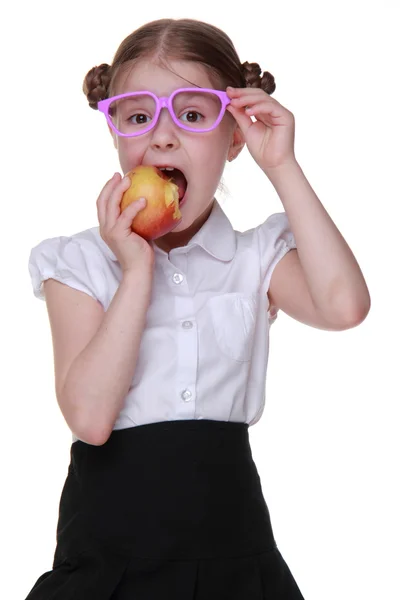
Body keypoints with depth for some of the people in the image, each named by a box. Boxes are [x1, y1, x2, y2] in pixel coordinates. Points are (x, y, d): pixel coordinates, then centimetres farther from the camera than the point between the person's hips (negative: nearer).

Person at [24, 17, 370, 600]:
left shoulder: (257, 257, 3)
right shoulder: (79, 262, -1)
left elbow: (344, 305, -19)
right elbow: (90, 416, -14)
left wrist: (283, 167, -13)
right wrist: (137, 271, -16)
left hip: (230, 541, 1)